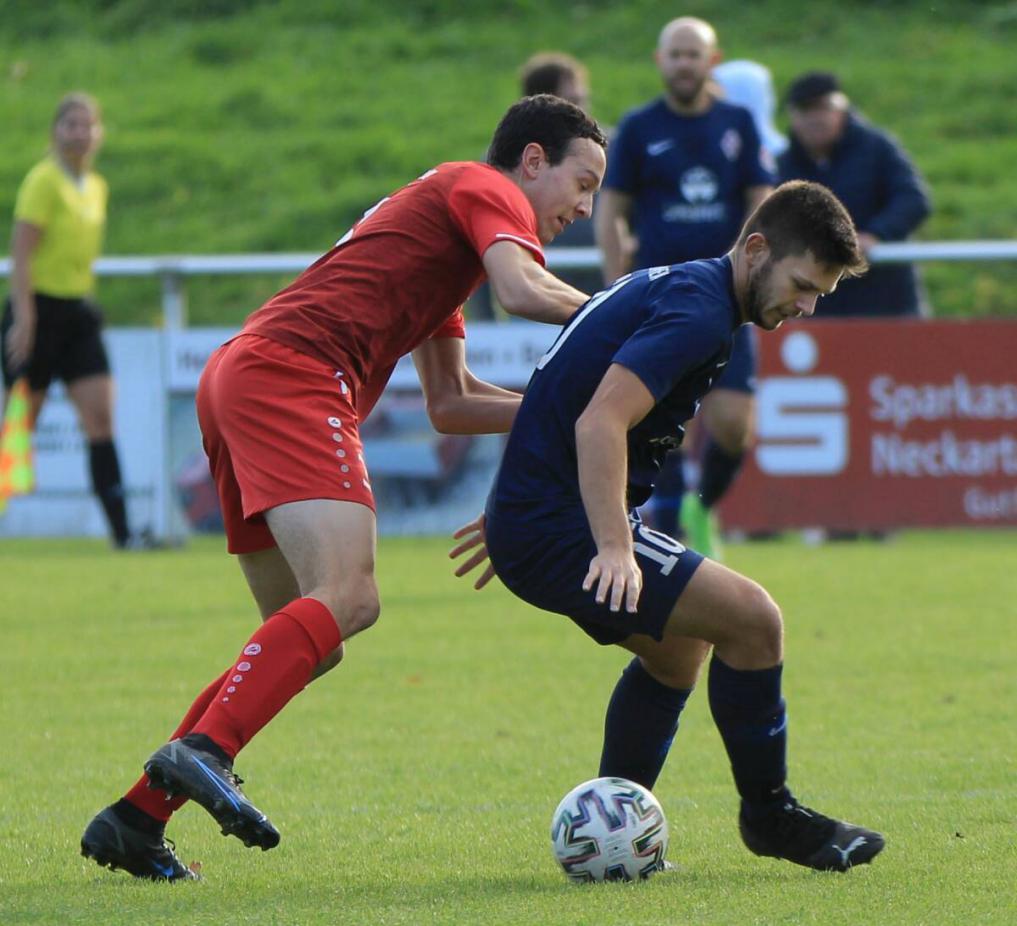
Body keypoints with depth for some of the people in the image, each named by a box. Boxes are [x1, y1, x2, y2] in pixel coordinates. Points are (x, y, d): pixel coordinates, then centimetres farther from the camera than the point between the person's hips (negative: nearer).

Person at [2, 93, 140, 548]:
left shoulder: (97, 188, 12)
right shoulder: (44, 180, -10)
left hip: (78, 312, 7)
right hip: (39, 310, -7)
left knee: (101, 420, -4)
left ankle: (122, 531, -9)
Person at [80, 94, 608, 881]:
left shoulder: (439, 210, 34)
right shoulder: (485, 190, 6)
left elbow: (451, 405, 33)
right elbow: (525, 290, -15)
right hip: (292, 376, -10)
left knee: (309, 641, 10)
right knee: (346, 596, -24)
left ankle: (135, 819, 6)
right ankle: (203, 752, -39)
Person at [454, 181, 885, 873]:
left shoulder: (676, 289, 16)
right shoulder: (699, 312, -17)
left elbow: (572, 406, 26)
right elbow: (600, 423, -30)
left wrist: (513, 514, 32)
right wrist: (614, 550, -35)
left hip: (532, 516, 11)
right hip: (559, 530, -11)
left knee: (678, 646, 28)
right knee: (751, 617, -15)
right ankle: (770, 815, 1)